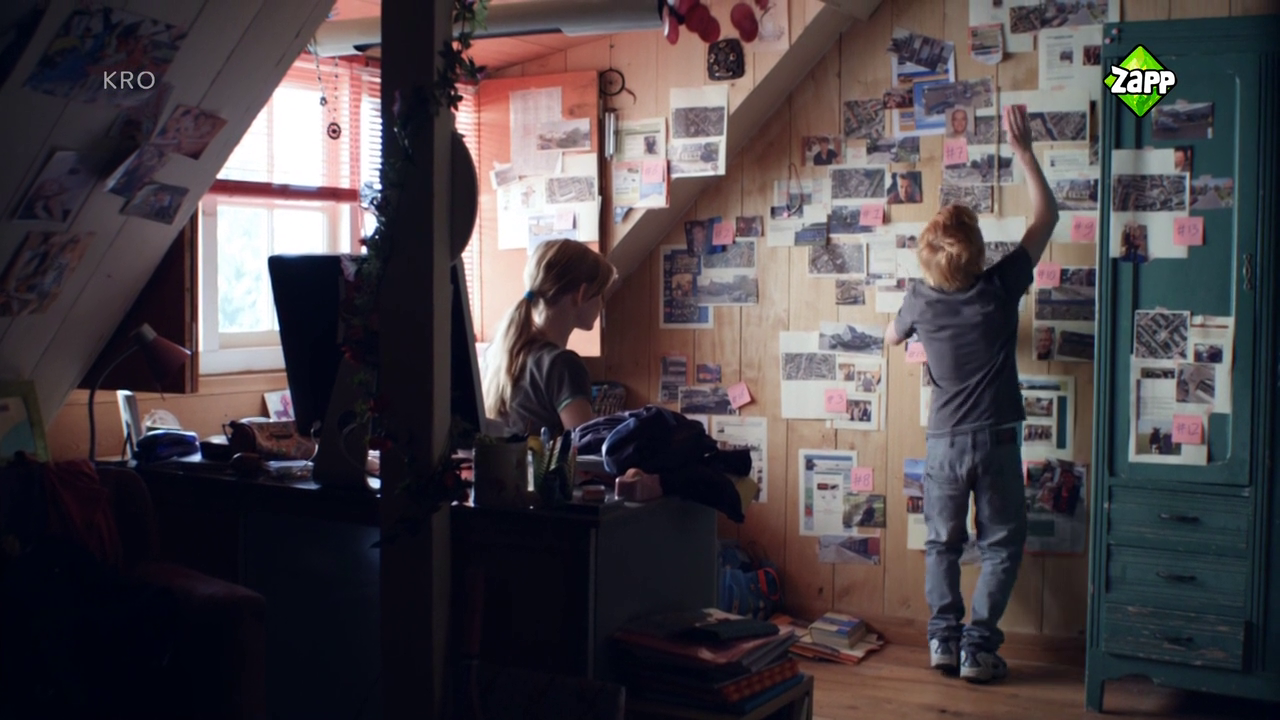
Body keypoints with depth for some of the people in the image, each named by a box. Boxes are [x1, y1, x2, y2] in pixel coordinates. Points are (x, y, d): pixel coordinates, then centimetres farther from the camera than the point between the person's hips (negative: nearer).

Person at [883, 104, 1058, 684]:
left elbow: (892, 338, 17)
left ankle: (944, 638, 12)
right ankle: (977, 646, 3)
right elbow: (1046, 216, -1)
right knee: (1001, 546, 8)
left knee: (942, 543, 15)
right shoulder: (1001, 286, -12)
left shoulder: (920, 300, -6)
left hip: (943, 442, 2)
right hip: (996, 440, -2)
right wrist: (1023, 148, 3)